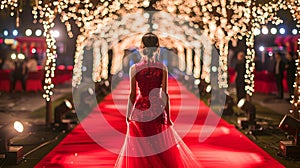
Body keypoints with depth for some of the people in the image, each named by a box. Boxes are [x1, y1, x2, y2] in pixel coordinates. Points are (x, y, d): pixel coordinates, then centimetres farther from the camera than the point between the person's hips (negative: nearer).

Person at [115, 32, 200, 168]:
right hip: (157, 111, 0)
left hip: (139, 110, 0)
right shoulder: (162, 68, -6)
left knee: (139, 149, 10)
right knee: (162, 147, 13)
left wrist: (128, 115, 6)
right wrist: (168, 116, 3)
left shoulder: (134, 69, -6)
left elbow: (132, 94, -4)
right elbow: (165, 94, -5)